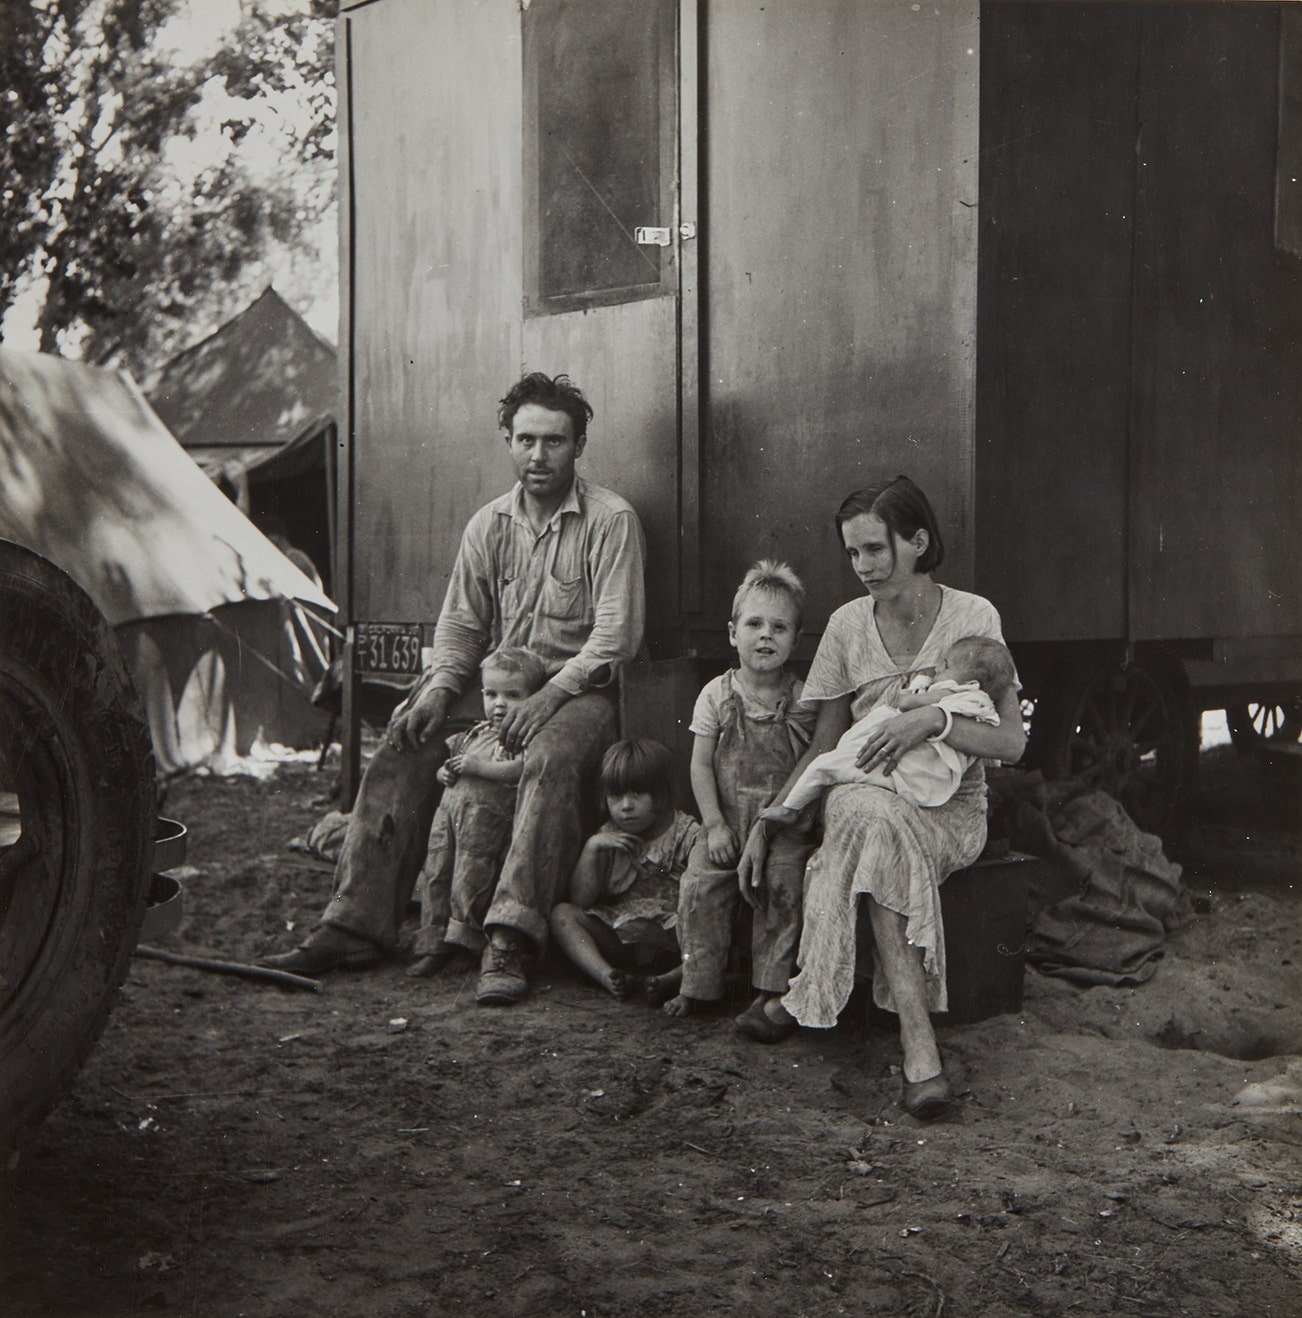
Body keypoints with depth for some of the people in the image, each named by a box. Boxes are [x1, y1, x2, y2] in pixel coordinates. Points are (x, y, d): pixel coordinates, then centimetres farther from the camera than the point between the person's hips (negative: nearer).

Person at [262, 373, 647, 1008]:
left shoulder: (610, 520, -4)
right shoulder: (488, 525, 13)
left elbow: (618, 632, -11)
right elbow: (460, 622, 12)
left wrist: (550, 693, -23)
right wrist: (440, 686, -9)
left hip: (577, 687, -5)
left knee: (551, 758, -38)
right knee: (401, 749, -17)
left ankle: (508, 941, -41)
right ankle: (354, 924, -17)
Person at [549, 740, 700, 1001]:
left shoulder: (689, 835, -2)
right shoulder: (607, 838, 7)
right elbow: (580, 901, 1)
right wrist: (591, 848, -9)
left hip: (673, 941, -3)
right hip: (616, 938, 3)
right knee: (562, 914, -17)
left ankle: (672, 978, -46)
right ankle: (607, 976, -36)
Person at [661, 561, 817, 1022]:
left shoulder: (803, 701, 0)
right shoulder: (717, 695, 2)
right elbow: (701, 765, 0)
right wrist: (714, 824, -7)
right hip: (726, 823, 1)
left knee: (781, 890, -17)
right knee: (700, 889, -12)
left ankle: (770, 987, -3)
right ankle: (698, 984, 3)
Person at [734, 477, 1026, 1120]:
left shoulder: (973, 617, -4)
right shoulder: (848, 624, 4)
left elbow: (1011, 741, -9)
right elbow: (823, 748, 8)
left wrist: (933, 719, -26)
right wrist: (764, 824, -3)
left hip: (950, 808, -2)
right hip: (860, 795, 2)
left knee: (869, 827, -37)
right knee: (872, 816, -37)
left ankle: (807, 994, -26)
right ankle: (918, 1041, -40)